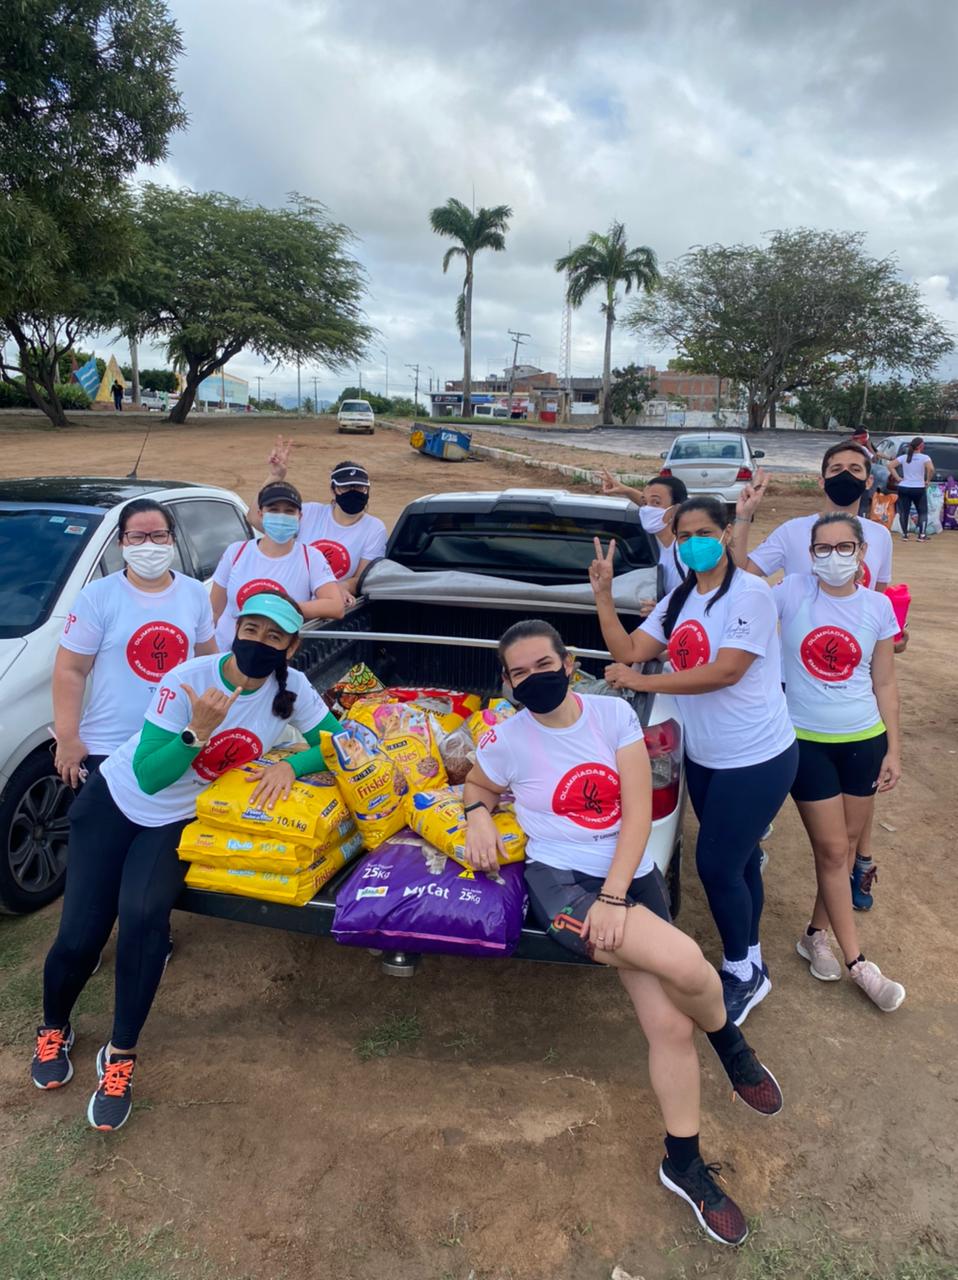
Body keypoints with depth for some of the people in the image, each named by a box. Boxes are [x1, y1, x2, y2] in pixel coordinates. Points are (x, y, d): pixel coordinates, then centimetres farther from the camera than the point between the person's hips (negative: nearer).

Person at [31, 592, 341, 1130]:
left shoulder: (292, 687, -16)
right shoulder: (187, 679, -25)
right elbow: (149, 777, -23)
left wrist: (290, 766, -27)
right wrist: (198, 731, -39)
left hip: (178, 820, 1)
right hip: (115, 801, -1)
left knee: (143, 914, -26)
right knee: (80, 937, -6)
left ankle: (121, 1055, -4)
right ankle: (53, 1029, 29)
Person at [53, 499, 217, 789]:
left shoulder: (195, 592, 4)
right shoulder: (97, 596, -7)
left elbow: (208, 658, 15)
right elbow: (70, 670, -7)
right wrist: (68, 739, -11)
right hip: (108, 749, -3)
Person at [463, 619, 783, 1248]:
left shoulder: (614, 714, -3)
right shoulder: (506, 738, -3)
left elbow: (638, 812, -6)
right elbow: (478, 786, 18)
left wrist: (614, 896, -15)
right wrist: (479, 816, -6)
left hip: (632, 876, 3)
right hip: (560, 881, -2)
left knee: (672, 1024, -7)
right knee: (685, 965, -25)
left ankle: (685, 1165, 17)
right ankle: (730, 1043, 10)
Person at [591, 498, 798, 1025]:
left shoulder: (750, 594, -16)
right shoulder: (678, 601, 6)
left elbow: (725, 672, -25)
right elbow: (628, 651, 0)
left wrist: (640, 682, -23)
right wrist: (603, 592, -10)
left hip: (757, 759, -7)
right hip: (704, 757, 7)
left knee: (715, 864, -3)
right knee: (736, 860, 18)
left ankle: (742, 974, 20)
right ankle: (750, 964, 37)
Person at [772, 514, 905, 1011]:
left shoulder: (878, 606, 0)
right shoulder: (792, 593, -7)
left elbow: (884, 684, 5)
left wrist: (893, 749, 4)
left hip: (864, 741, 3)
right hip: (807, 742, -2)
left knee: (843, 845, 9)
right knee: (832, 850, 3)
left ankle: (817, 935, 29)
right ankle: (857, 963, 16)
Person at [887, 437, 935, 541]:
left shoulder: (903, 457, 4)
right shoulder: (924, 457, -6)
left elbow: (890, 466, -2)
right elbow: (931, 469, -22)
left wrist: (898, 478, 1)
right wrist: (928, 480, -7)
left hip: (904, 488, 3)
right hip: (919, 489, -2)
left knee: (904, 512, 10)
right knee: (923, 512, 10)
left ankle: (904, 534, 8)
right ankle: (922, 535, 4)